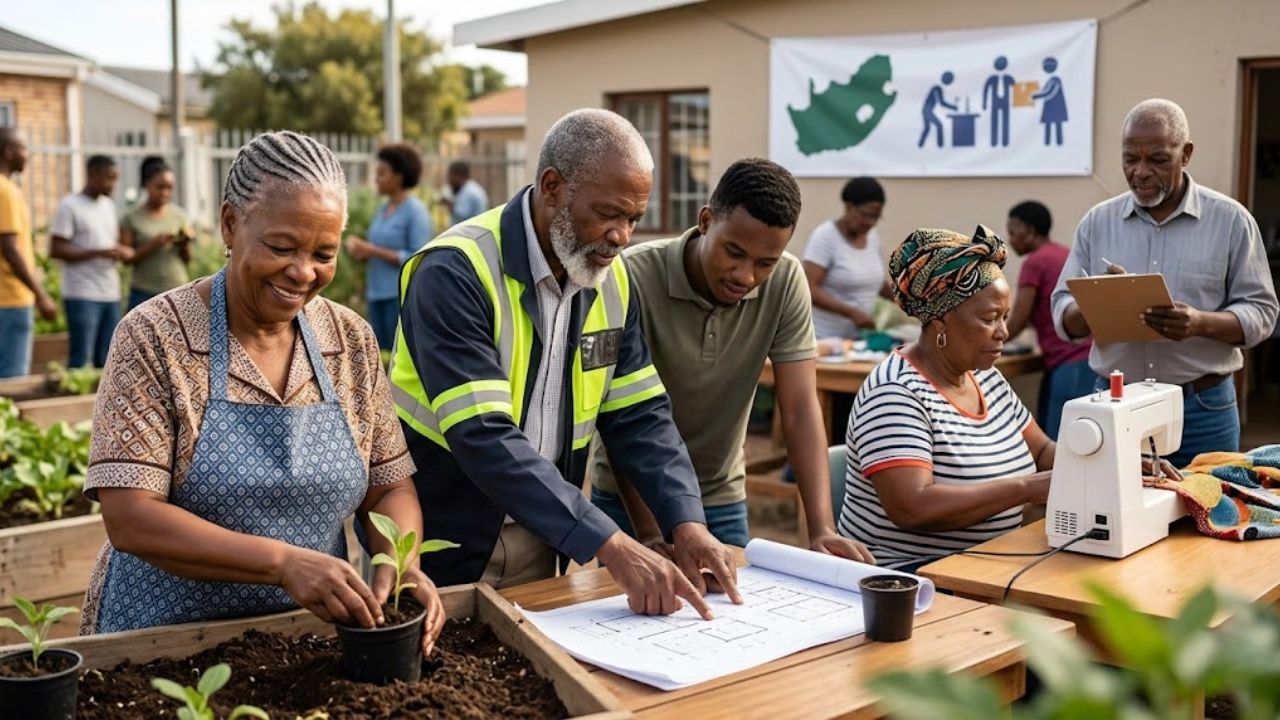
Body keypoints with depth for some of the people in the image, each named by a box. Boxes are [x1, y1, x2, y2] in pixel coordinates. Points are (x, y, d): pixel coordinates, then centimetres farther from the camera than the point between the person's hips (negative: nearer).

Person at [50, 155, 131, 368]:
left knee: (107, 360, 8)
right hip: (82, 295, -7)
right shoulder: (69, 206, -5)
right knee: (81, 358, -7)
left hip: (111, 294, 7)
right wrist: (99, 252, -18)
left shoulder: (108, 205, 16)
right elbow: (56, 250, -10)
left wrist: (124, 251, 1)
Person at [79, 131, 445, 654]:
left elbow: (390, 488, 5)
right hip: (167, 641, -3)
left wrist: (401, 559, -16)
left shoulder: (353, 342, 0)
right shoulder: (155, 337, -10)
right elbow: (128, 517, -16)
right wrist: (283, 561, -28)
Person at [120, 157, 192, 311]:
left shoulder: (180, 215, 8)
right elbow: (126, 257, -3)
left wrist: (184, 244, -10)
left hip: (178, 292, 2)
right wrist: (153, 244, -15)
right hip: (144, 293, -2)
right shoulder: (132, 218, 0)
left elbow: (187, 260, 10)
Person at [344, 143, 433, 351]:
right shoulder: (382, 209, 13)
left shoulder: (415, 211, -8)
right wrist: (359, 246, -1)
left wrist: (373, 251, -15)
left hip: (402, 296, -7)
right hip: (376, 294, 7)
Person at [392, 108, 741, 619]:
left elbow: (640, 417, 2)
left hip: (539, 539, 6)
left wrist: (686, 525, -14)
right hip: (441, 548, -6)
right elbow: (483, 439, -30)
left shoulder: (610, 280, 0)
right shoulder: (455, 273, -22)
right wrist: (611, 547, -34)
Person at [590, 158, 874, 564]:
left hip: (722, 499, 3)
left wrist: (822, 528, -27)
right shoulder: (634, 277, -25)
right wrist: (648, 534, -31)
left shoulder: (786, 282, -15)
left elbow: (800, 408, -16)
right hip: (629, 496, -3)